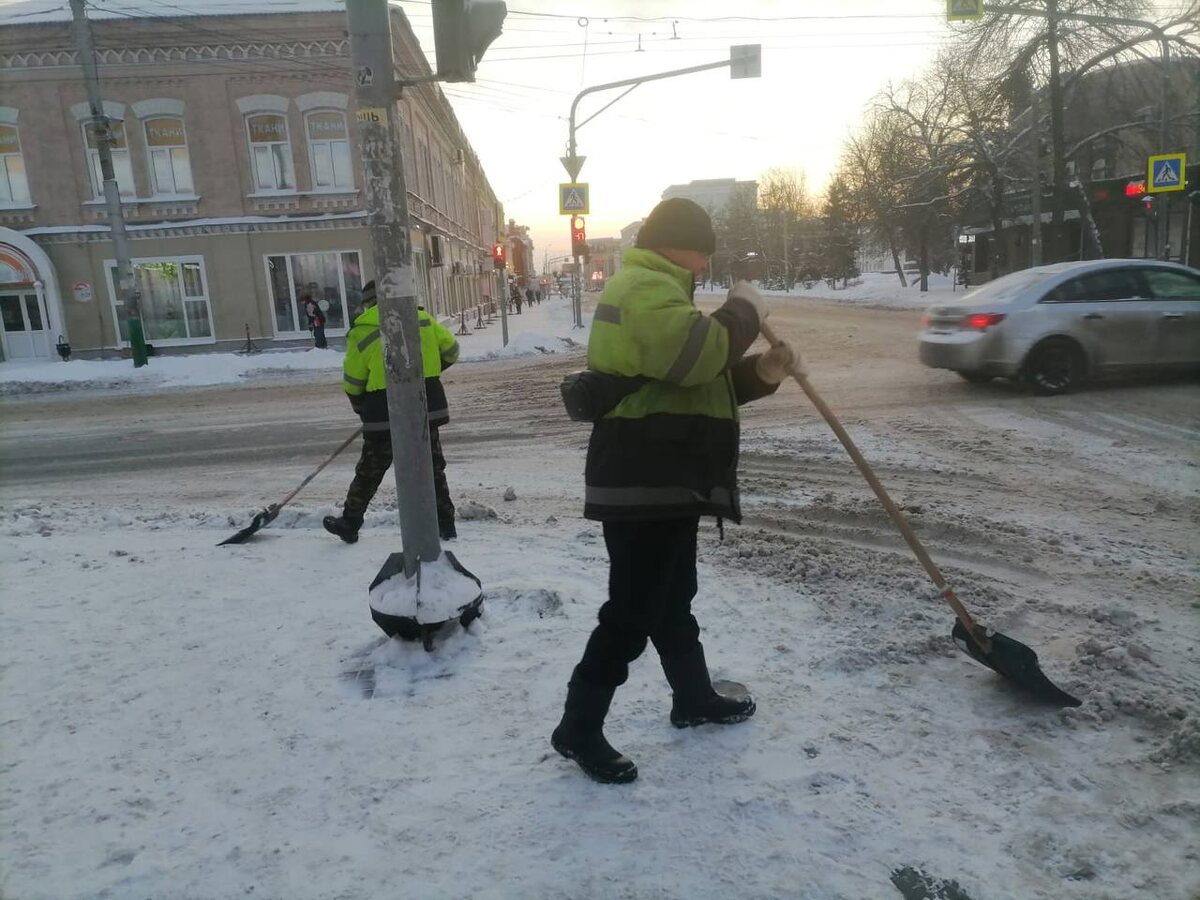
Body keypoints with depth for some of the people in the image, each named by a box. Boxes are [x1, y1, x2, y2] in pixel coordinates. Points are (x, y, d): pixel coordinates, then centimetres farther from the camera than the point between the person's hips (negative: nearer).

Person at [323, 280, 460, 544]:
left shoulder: (361, 333, -6)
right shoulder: (423, 319, 1)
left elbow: (352, 383, 0)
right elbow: (451, 350, 11)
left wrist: (363, 410, 18)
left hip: (385, 415, -2)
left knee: (369, 471, 12)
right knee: (432, 467, 14)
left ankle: (350, 524, 25)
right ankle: (445, 524, 17)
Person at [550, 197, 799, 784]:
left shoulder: (656, 291, 24)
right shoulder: (645, 287, -12)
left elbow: (695, 381, 24)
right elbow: (692, 355, -30)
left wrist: (758, 374, 9)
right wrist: (743, 312, -12)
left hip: (665, 481, 11)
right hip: (643, 484, -11)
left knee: (673, 599, 21)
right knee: (632, 612, -6)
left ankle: (694, 698, 37)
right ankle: (579, 728, 7)